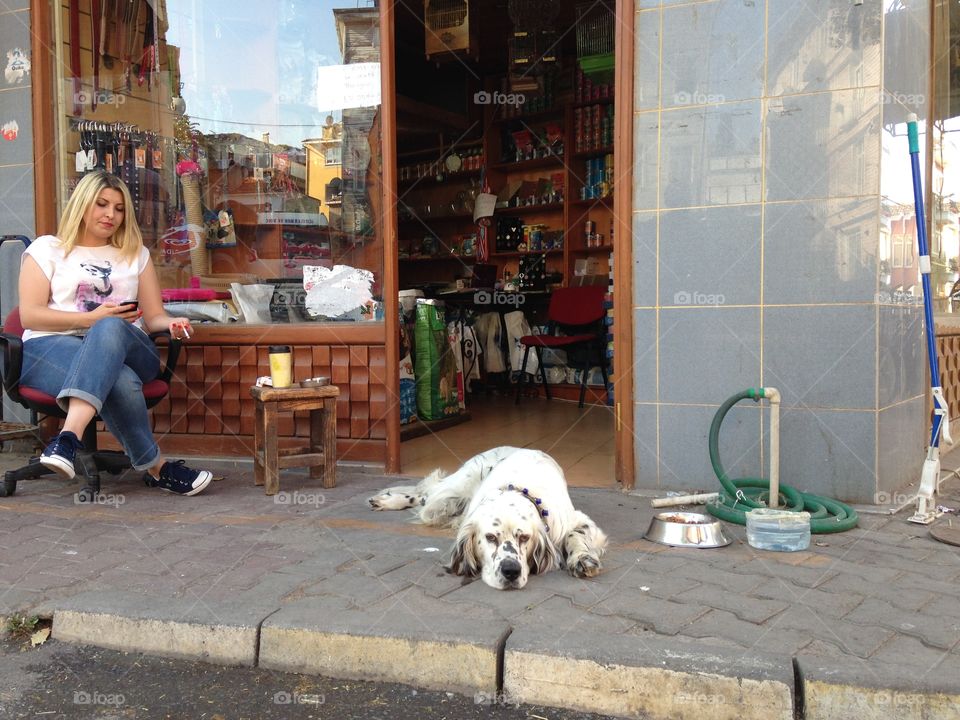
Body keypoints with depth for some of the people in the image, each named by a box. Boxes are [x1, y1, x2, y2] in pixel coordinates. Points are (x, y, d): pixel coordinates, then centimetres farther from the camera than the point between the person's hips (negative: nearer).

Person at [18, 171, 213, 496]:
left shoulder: (136, 254, 23)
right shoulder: (46, 249, 14)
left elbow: (154, 317, 17)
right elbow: (30, 315, 2)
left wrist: (172, 323, -8)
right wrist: (91, 318, -11)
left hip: (124, 346, 2)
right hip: (52, 347, -2)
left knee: (111, 330, -39)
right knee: (121, 383, -38)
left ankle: (70, 435, -53)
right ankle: (156, 467, -25)